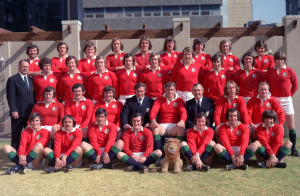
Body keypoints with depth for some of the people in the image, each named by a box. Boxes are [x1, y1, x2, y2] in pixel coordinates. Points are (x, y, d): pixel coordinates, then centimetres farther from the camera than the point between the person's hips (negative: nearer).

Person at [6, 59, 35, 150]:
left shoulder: (31, 79, 16)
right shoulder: (12, 79, -2)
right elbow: (10, 97, -8)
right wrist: (13, 111, -14)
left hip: (30, 113, 5)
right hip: (18, 113, -5)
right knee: (16, 135, 3)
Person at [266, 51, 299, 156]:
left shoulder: (289, 71, 1)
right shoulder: (270, 72, 4)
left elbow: (295, 85, 6)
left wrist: (289, 95, 2)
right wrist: (270, 96, 0)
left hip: (286, 100, 0)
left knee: (291, 126, 2)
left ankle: (293, 149, 11)